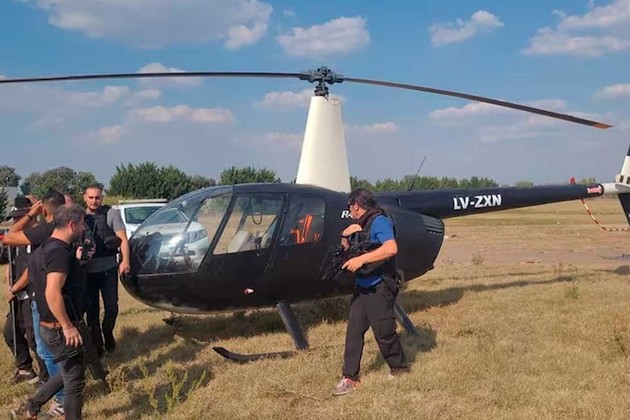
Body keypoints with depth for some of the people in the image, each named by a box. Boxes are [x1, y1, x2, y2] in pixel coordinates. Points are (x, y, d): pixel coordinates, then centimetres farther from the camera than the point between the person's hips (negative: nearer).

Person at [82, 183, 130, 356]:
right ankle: (97, 344, 18)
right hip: (87, 271, 2)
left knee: (112, 306, 1)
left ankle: (107, 333, 29)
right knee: (92, 309, 7)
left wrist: (125, 261, -16)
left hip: (108, 268, -2)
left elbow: (123, 239, -5)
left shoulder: (111, 214, 0)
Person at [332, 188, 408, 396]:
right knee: (353, 331, 6)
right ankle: (350, 377, 11)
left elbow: (391, 248, -30)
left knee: (384, 332, 1)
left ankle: (399, 369, 23)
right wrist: (345, 235, 2)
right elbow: (347, 248, 24)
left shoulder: (379, 221, -15)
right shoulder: (361, 225, 12)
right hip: (362, 287, 9)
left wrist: (361, 259, -31)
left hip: (379, 288, -9)